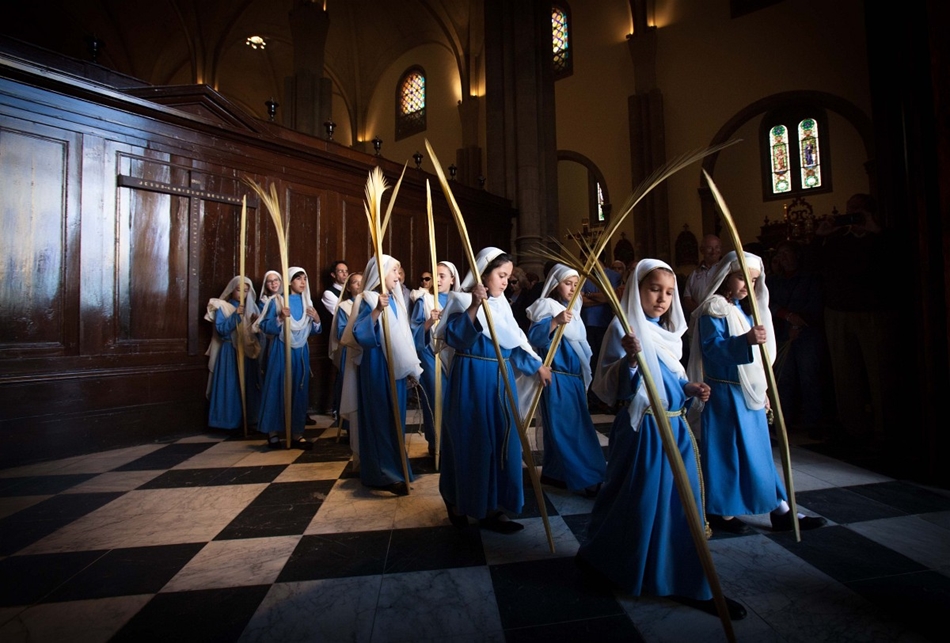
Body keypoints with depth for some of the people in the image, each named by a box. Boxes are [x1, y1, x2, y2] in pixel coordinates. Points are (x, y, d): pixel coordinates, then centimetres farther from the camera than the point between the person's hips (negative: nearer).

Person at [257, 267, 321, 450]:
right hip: (281, 350, -4)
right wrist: (280, 318, -22)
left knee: (299, 390, 5)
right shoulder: (277, 301, -2)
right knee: (277, 388, -2)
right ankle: (273, 431, 11)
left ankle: (296, 433, 12)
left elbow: (313, 331, 13)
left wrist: (317, 320, -6)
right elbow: (264, 326, -7)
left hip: (301, 351, 4)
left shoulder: (307, 302, 10)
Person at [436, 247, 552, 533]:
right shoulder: (462, 300, -9)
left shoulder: (501, 303, 12)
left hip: (501, 380, 7)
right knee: (472, 441, 3)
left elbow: (515, 339, 18)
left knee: (500, 441, 10)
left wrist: (537, 364, 21)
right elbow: (453, 337, -24)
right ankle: (458, 501, 26)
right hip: (472, 380, -7)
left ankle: (491, 507, 24)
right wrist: (474, 306, -33)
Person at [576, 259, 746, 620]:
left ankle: (687, 583, 31)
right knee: (639, 502, 3)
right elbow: (609, 388, -19)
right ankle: (602, 562, 27)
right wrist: (630, 358, -35)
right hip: (643, 430, -8)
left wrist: (689, 389, 3)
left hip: (674, 428, 8)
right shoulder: (624, 328, -12)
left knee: (681, 502, 13)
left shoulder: (668, 332, 12)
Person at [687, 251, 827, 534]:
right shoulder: (713, 310, -11)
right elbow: (711, 348, -25)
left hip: (748, 393, 9)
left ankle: (780, 511, 23)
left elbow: (753, 355, 20)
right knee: (726, 449, 0)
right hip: (725, 392, -8)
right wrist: (745, 340, -40)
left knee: (758, 451, 13)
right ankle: (722, 512, 14)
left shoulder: (743, 311, 16)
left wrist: (762, 391, 20)